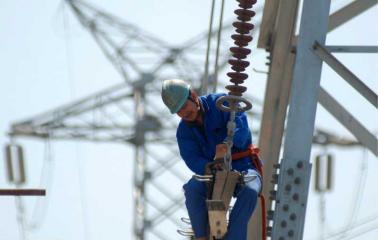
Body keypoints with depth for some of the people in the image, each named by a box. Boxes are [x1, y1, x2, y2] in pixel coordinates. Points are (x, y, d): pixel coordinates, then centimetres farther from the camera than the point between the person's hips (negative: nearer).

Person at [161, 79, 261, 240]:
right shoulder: (184, 131, 3)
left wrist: (227, 144, -45)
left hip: (243, 167, -3)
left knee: (250, 191, -36)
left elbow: (240, 124, -25)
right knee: (192, 188, -30)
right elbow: (193, 160, -12)